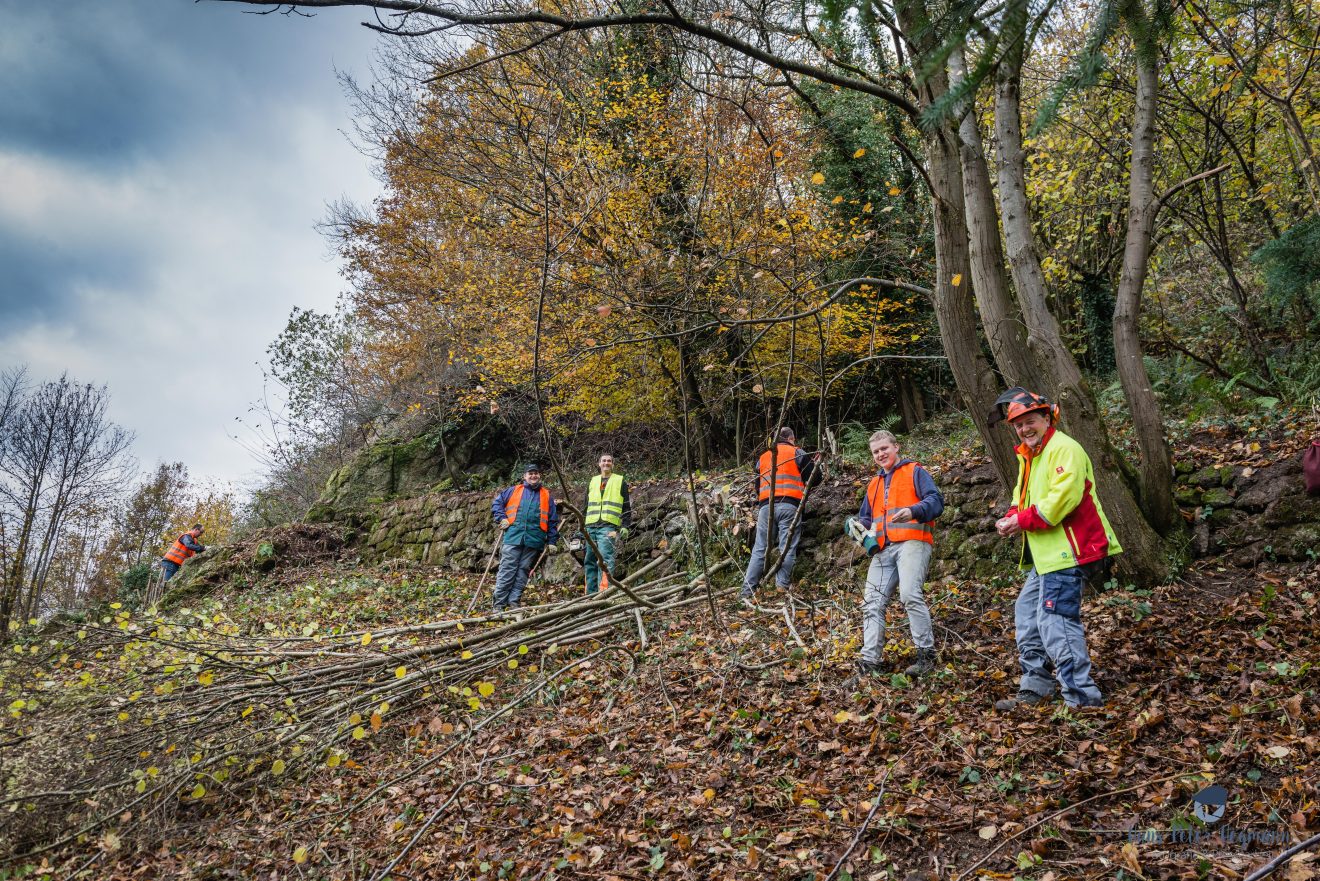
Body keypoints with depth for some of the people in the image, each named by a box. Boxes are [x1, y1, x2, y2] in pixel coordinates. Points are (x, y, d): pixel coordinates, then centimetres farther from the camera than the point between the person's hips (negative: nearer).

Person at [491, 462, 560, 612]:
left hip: (534, 541, 1)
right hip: (513, 537, -1)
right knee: (507, 570, -5)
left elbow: (553, 521, 12)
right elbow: (496, 503, 15)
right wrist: (502, 518, -1)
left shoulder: (547, 496, 14)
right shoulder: (513, 490, 12)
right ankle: (499, 604, -3)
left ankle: (514, 602, 7)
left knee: (523, 571, 2)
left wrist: (552, 541, 7)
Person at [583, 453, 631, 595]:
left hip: (608, 527, -5)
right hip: (590, 527, 5)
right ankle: (591, 593, 7)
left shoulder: (620, 482, 10)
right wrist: (581, 526, 17)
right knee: (590, 561, 4)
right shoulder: (592, 482, 21)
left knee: (605, 559, -17)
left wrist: (625, 526, -4)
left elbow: (626, 507, 7)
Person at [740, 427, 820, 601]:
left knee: (759, 549, 5)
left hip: (766, 506, 4)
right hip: (789, 505, -4)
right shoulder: (797, 453, 8)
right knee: (787, 550, -1)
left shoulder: (763, 457, 23)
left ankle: (747, 591, 2)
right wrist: (815, 463, 24)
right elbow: (812, 478, 7)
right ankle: (781, 588, -7)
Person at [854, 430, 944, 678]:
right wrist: (860, 529, 10)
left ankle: (926, 654, -14)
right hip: (883, 549, 7)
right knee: (872, 604, -3)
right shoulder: (873, 485, 30)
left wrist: (913, 512, -22)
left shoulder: (914, 472, 11)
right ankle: (869, 662, -5)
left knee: (910, 595, -23)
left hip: (912, 542, -6)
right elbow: (865, 518, 34)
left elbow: (936, 501, -3)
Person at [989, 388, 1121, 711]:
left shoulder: (1064, 449, -13)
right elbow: (1024, 496, 22)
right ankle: (1035, 687, 23)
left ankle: (1082, 697, -6)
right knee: (1026, 612, 15)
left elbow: (1062, 499, -24)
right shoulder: (1029, 456, 18)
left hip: (1066, 552, -11)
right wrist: (1012, 517, 0)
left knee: (1055, 621, -12)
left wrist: (1022, 520, -16)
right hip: (1047, 554, 11)